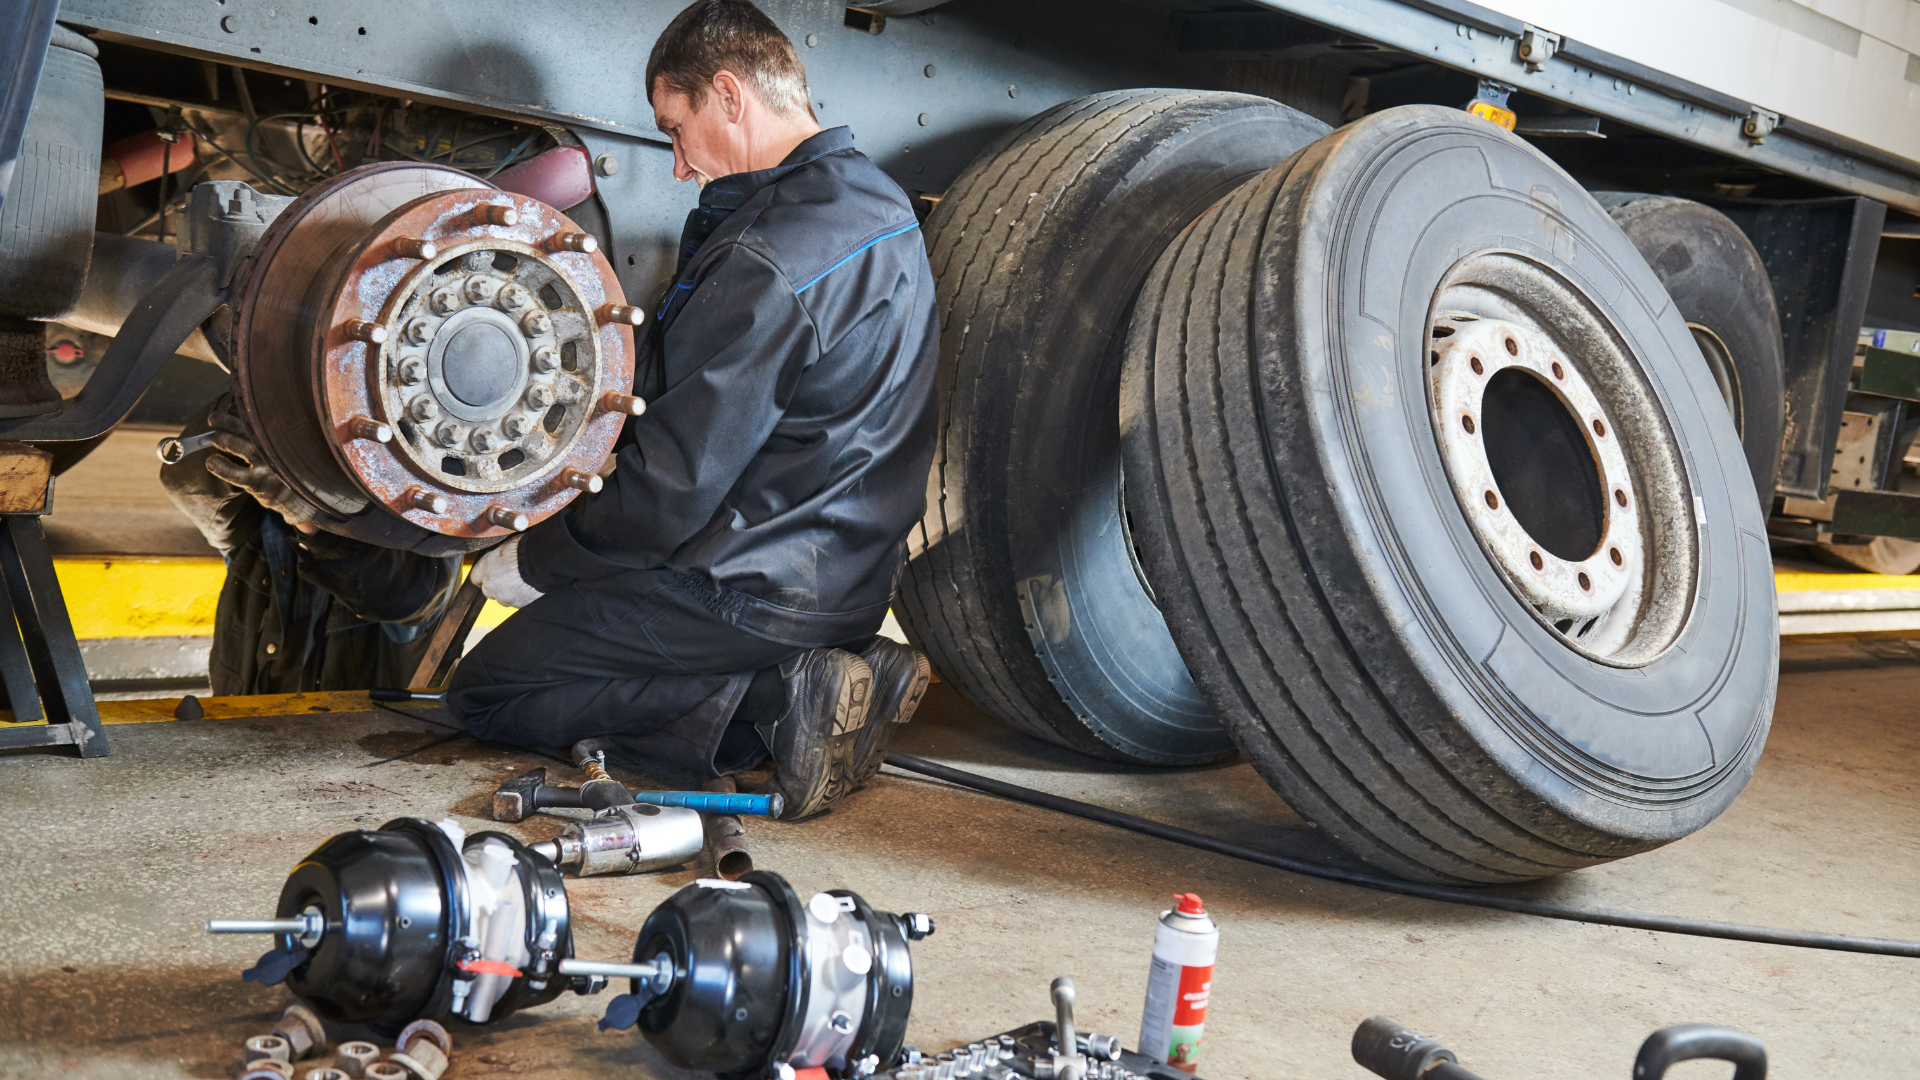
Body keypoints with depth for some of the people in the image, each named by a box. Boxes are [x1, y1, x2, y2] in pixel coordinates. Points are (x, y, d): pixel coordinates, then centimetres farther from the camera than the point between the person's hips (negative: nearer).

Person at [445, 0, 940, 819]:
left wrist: (535, 561, -6)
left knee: (483, 692, 4)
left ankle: (772, 702, -11)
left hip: (752, 589, -9)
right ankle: (803, 682, 4)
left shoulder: (770, 256, -23)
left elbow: (675, 483, -22)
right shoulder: (880, 207, 7)